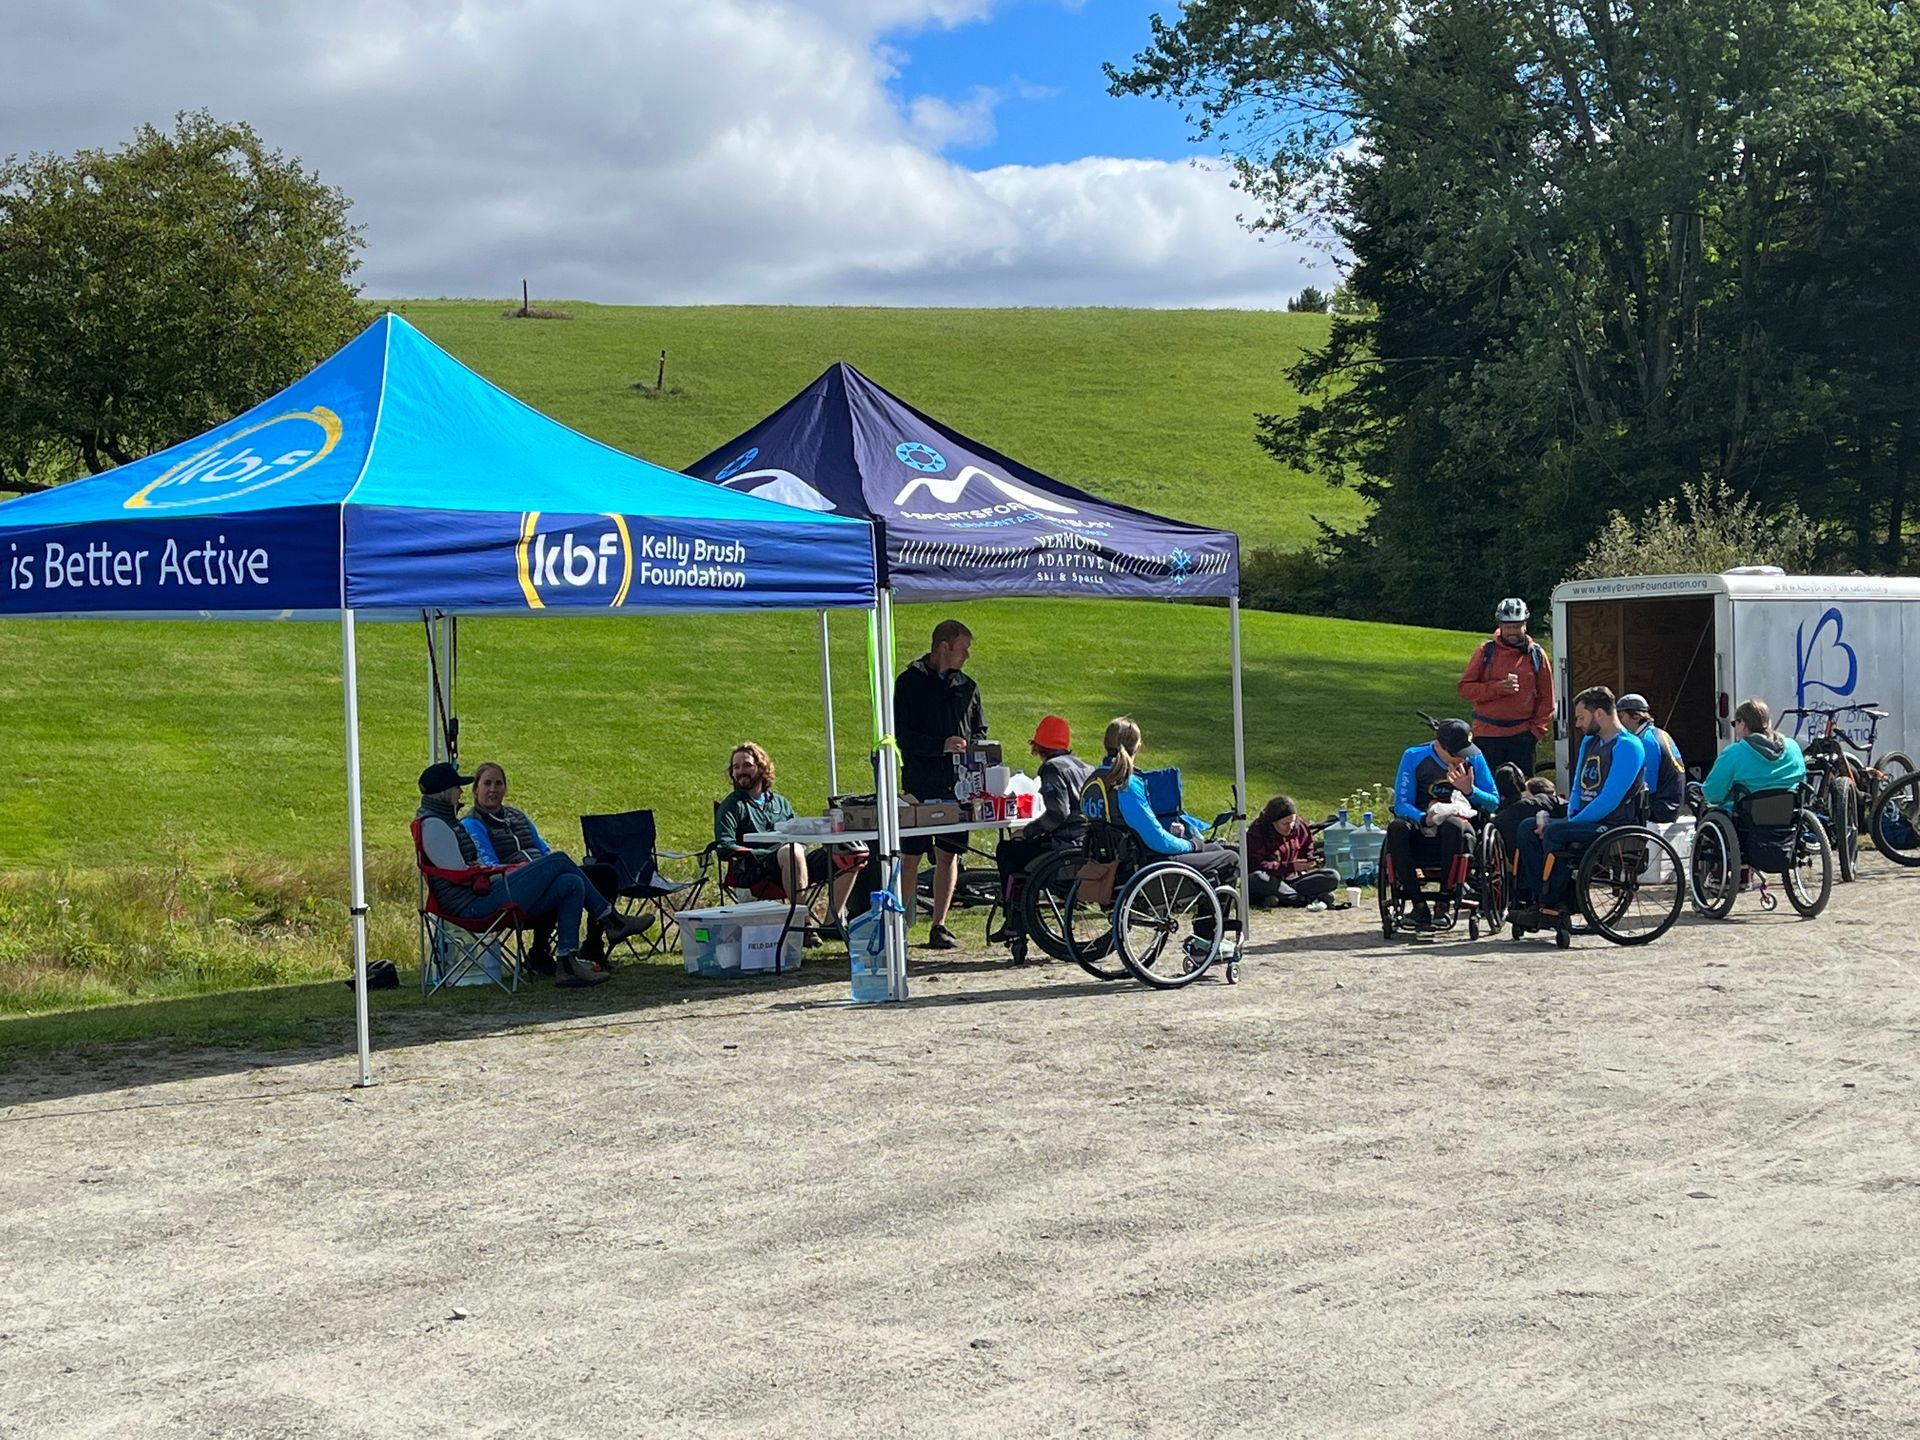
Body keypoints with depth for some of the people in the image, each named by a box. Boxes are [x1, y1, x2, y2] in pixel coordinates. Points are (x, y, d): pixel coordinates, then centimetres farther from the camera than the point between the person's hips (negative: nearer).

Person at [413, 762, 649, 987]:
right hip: (474, 907, -11)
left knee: (571, 884, -1)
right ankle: (611, 921, 1)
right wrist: (510, 873, -6)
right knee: (558, 861, -10)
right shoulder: (432, 825, -12)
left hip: (481, 899, 11)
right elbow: (461, 876, -16)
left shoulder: (441, 820, 21)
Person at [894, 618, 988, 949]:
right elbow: (899, 734, -6)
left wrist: (972, 747, -2)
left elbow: (979, 731, 21)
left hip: (958, 785, 4)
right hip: (919, 785, -4)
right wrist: (941, 745, -16)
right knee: (910, 857, -3)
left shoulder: (966, 686, 13)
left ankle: (938, 926, 12)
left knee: (949, 855, 5)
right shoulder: (909, 682, -1)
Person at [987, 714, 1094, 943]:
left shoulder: (1052, 768, -9)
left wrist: (1026, 831, -7)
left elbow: (1057, 814, -20)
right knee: (1020, 848, 28)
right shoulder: (1084, 767, 17)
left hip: (1068, 846, -9)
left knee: (1006, 851, 9)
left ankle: (1015, 922, 9)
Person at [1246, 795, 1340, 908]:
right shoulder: (1257, 832, -10)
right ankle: (1306, 899, -34)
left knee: (1333, 877, -15)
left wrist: (1311, 862, -10)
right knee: (1256, 879, -39)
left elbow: (1308, 854, 15)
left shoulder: (1301, 827, 4)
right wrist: (1291, 867, -24)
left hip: (1293, 879, 4)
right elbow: (1256, 866, -18)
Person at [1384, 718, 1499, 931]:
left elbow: (1494, 803, 6)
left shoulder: (1474, 759, 2)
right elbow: (1402, 804, -6)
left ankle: (1445, 902, -27)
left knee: (1453, 826, -38)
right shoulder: (1414, 757, -3)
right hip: (1420, 825, 0)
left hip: (1460, 822, 0)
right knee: (1396, 828, -34)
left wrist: (1470, 790, -14)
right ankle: (1418, 904, -29)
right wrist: (1425, 819, -27)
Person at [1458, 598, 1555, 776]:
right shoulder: (1486, 652, 2)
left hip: (1522, 736, 1)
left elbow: (1546, 697, 10)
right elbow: (1465, 688, -1)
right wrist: (1497, 688, -15)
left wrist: (1537, 730, 0)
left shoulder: (1536, 655, 6)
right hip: (1487, 735, -1)